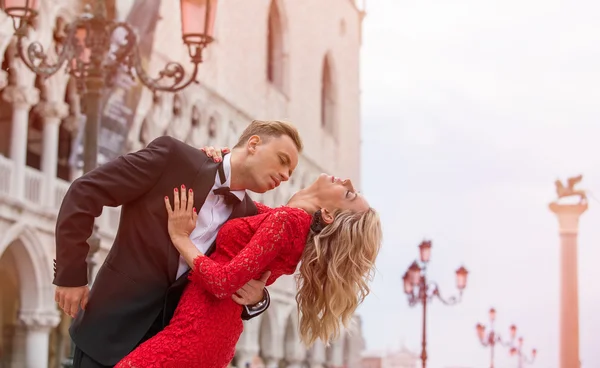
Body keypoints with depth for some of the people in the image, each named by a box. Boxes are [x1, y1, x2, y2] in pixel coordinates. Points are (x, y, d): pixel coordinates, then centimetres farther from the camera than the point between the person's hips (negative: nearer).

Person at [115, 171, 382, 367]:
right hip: (212, 333, 10)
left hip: (197, 329, -10)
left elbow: (224, 282, -21)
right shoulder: (279, 217, 13)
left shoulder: (285, 220, -15)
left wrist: (180, 237, -9)